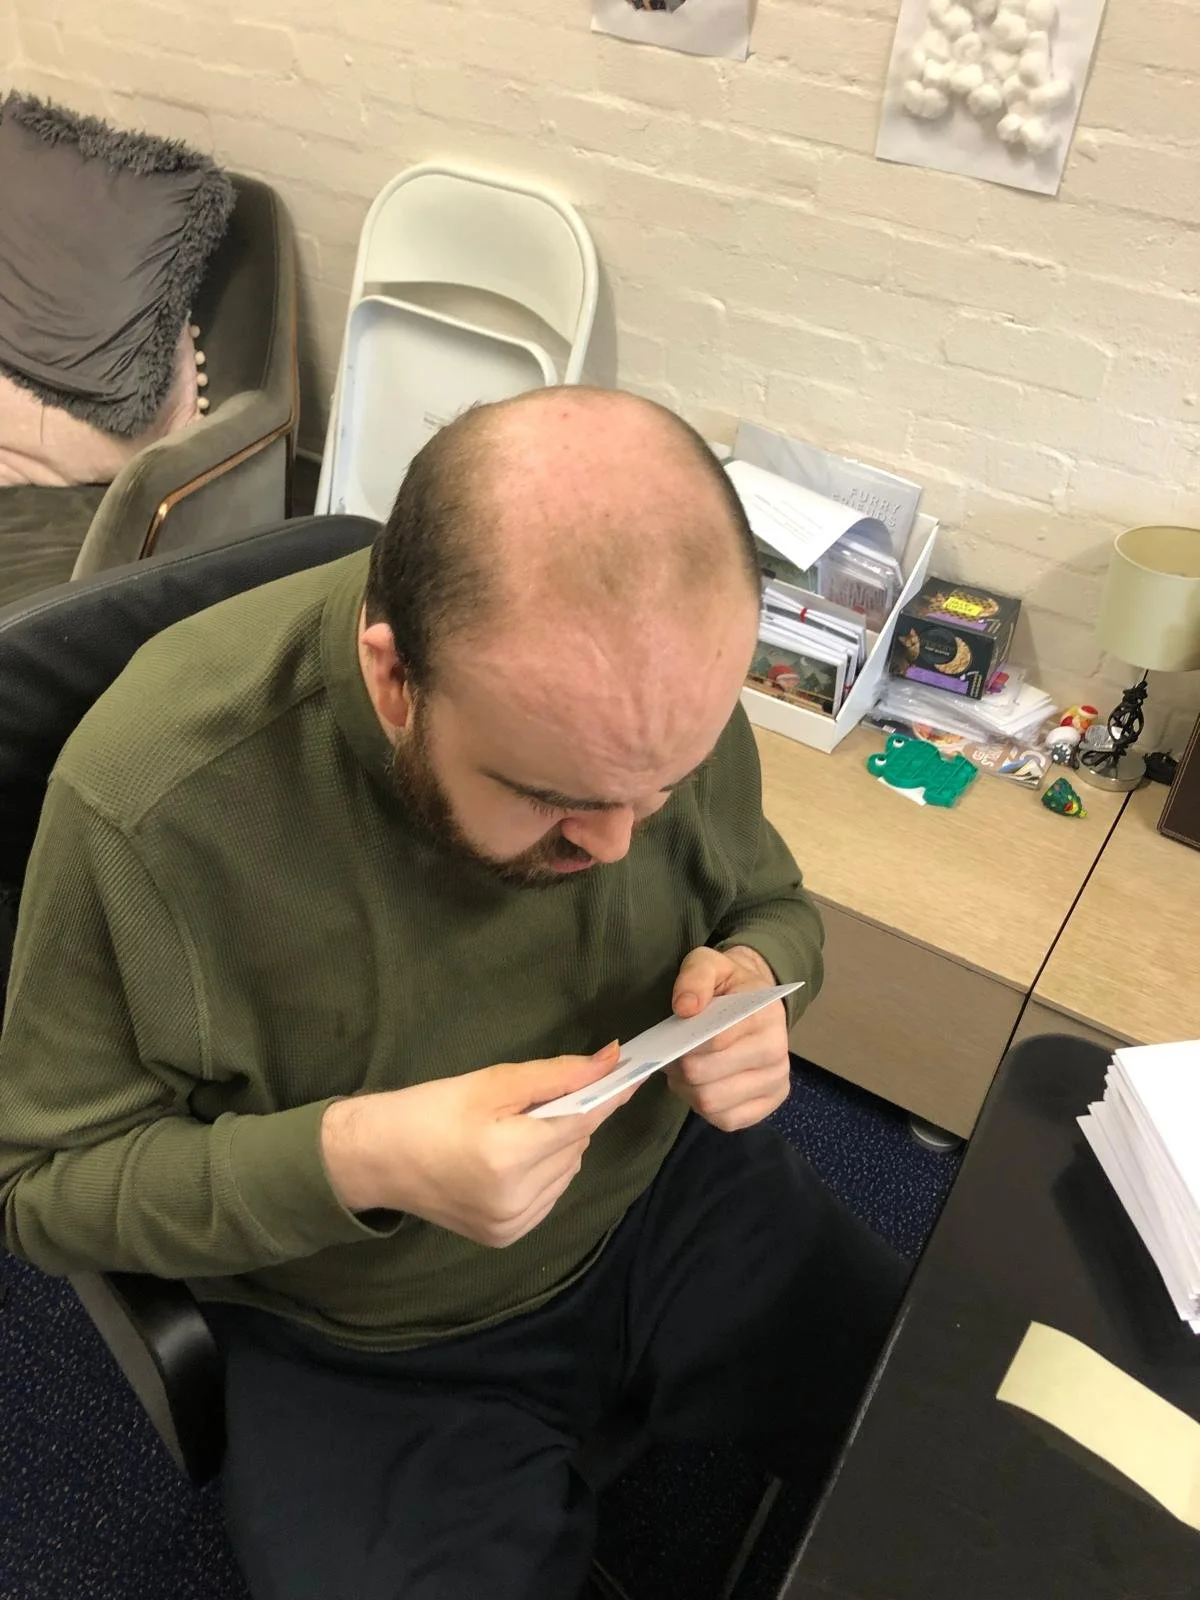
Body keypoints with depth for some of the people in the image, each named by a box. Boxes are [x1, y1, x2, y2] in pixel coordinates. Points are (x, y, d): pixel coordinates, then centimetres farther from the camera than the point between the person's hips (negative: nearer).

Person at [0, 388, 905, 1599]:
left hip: (675, 1196, 3)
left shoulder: (663, 688, -18)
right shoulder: (154, 801, -30)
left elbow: (772, 907, 1)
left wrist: (754, 980, -23)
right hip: (367, 1355, -2)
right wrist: (353, 1159, -33)